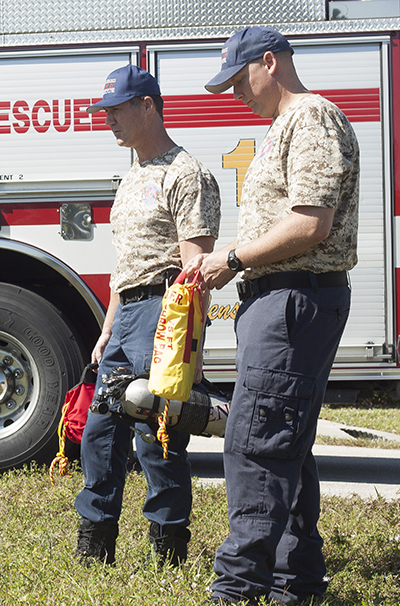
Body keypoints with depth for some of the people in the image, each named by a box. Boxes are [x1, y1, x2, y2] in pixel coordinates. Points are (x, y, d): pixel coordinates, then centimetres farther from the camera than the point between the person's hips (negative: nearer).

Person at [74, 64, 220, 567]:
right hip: (126, 315, 9)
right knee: (100, 432, 9)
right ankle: (92, 551, 17)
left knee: (158, 439, -7)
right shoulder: (133, 178, 21)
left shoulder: (186, 174, -8)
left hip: (163, 312, -9)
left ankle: (169, 556, 2)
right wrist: (107, 333, 21)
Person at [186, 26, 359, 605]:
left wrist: (233, 259, -12)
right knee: (285, 444, 12)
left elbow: (312, 225, -20)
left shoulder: (313, 119, -10)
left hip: (297, 298, -11)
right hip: (274, 298, 11)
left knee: (255, 442, -14)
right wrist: (220, 259, 12)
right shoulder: (283, 128, 23)